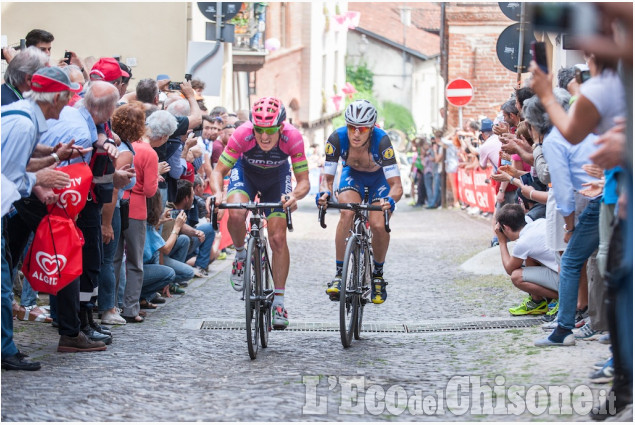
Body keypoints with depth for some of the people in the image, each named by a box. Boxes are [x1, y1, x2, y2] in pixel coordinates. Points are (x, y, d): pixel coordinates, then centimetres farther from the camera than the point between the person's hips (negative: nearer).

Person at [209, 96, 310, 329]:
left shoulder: (293, 138, -34)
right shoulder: (242, 134, -35)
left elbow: (304, 181, -27)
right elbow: (218, 171, -28)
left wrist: (295, 195, -50)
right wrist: (217, 192, -49)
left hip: (277, 176, 1)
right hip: (246, 171, 0)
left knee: (278, 238, -9)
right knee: (236, 214, -31)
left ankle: (279, 302, 3)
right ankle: (240, 255, 1)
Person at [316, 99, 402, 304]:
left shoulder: (381, 140, -36)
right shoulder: (337, 138, -31)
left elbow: (396, 185, -39)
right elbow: (327, 177, -26)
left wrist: (390, 200, -60)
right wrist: (324, 193, -49)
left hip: (380, 176, -1)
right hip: (353, 174, 1)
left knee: (379, 225, -23)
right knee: (347, 213, -29)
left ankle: (378, 274, 5)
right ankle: (339, 274, -21)